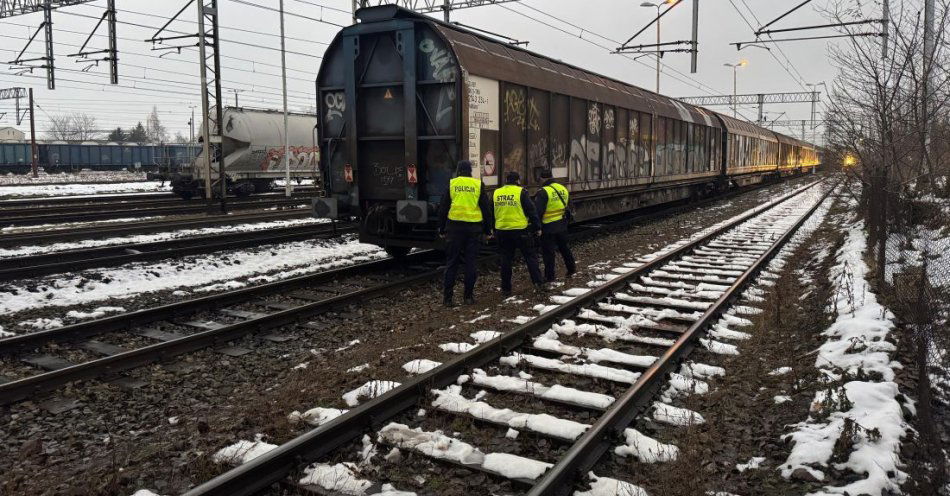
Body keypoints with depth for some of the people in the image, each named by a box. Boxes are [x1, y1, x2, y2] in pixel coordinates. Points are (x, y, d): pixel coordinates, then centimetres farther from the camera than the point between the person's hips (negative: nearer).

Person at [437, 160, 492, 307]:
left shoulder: (451, 184, 3)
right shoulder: (478, 185, 4)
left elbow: (443, 208, 4)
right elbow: (486, 208, 5)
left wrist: (441, 229, 11)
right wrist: (487, 229, 11)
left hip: (454, 227, 0)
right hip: (473, 227, 0)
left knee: (452, 262, 5)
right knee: (470, 262, 8)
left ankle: (447, 297, 2)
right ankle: (468, 296, 10)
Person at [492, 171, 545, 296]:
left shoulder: (496, 193, 7)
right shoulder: (521, 192, -6)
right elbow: (531, 211, -6)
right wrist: (537, 227, 2)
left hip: (502, 231, 4)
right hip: (520, 230, -4)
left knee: (505, 259, 11)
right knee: (530, 256, 7)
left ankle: (506, 288, 13)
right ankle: (538, 283, 3)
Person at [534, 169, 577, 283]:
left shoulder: (543, 192, -17)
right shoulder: (563, 189, 7)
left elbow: (538, 211, -20)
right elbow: (568, 207, 18)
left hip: (548, 227, -7)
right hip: (562, 225, 7)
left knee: (548, 251, 2)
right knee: (564, 247, 23)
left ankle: (550, 276, 6)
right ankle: (572, 268, 34)